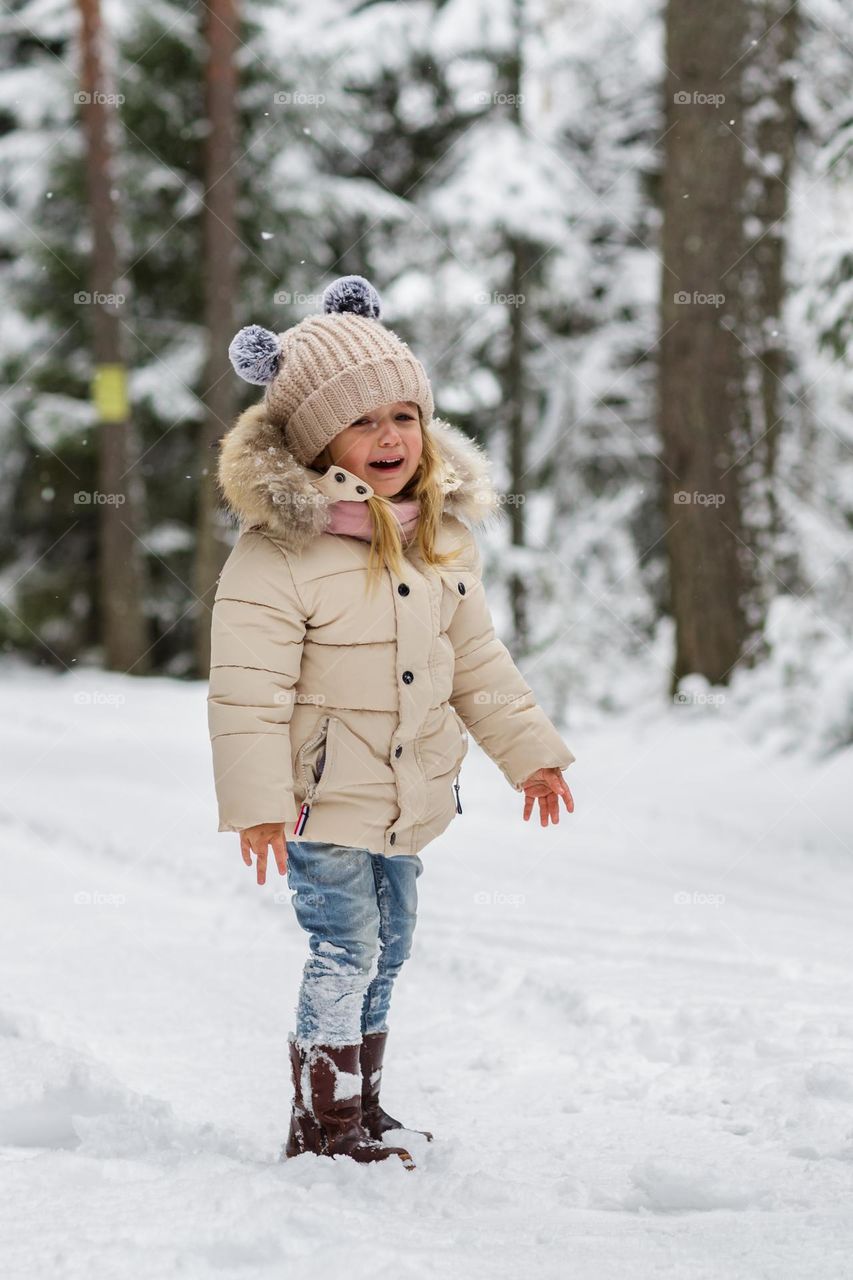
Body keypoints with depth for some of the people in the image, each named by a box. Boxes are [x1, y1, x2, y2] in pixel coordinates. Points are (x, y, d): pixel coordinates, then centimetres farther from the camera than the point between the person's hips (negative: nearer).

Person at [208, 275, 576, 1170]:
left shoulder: (441, 533, 5)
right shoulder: (278, 552, -20)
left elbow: (474, 658, 15)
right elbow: (248, 690, -19)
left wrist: (526, 750, 16)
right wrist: (256, 801, -22)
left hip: (409, 789, 7)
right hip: (323, 794, -7)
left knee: (387, 949, 16)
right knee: (345, 952, -6)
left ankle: (360, 1109, 31)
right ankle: (324, 1130, 7)